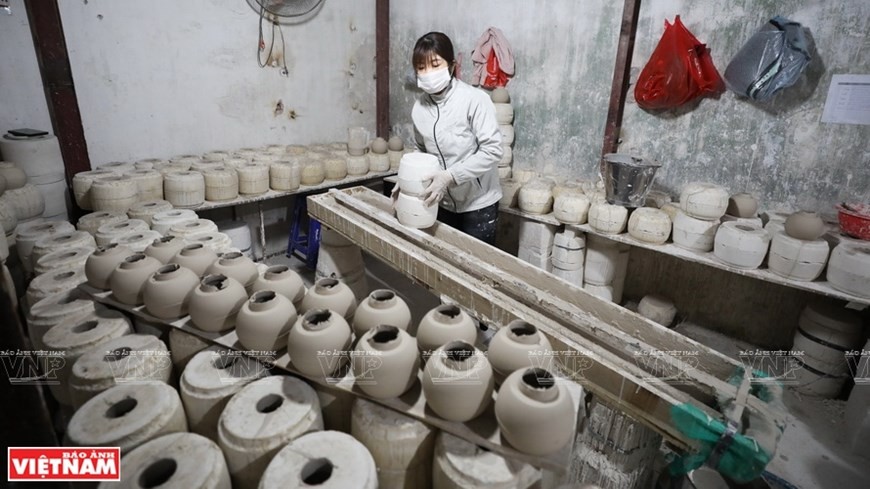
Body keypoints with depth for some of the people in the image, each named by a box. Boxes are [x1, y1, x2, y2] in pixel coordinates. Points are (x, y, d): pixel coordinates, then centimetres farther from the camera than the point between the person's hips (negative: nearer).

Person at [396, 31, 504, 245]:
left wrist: (450, 176, -28)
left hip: (478, 203, -4)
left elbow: (491, 150, -21)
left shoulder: (475, 100, -19)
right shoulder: (419, 107, -2)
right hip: (442, 203, 5)